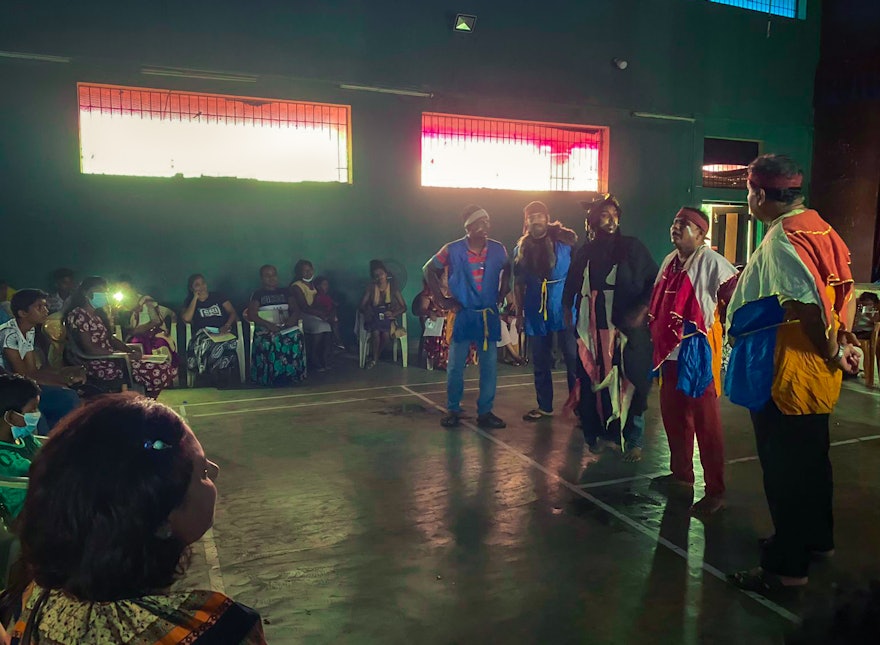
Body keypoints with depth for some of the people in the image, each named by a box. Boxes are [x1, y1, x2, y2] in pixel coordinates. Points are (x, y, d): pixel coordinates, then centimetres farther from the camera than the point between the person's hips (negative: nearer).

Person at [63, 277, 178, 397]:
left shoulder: (98, 314, 19)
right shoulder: (77, 315, -10)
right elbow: (89, 349, -17)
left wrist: (132, 352, -1)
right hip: (96, 365, -9)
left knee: (166, 369, -7)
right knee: (156, 372, -24)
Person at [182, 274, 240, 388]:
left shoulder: (218, 296, 20)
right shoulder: (190, 301, 19)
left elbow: (233, 312, 12)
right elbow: (186, 318, -1)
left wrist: (227, 325, -8)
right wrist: (195, 298, 4)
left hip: (222, 333, 0)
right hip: (203, 334, 0)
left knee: (225, 346, -39)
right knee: (206, 344, -39)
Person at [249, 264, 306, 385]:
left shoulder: (285, 292, 21)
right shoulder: (257, 294, 11)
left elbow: (295, 310, 14)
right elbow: (251, 315, -2)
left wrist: (291, 319, -11)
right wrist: (269, 325, -18)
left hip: (285, 327, 3)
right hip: (265, 328, -2)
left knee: (296, 338, -33)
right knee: (271, 341, -39)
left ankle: (291, 373, -27)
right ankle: (274, 376, -31)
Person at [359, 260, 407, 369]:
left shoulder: (392, 287, -3)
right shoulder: (371, 288, -3)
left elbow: (403, 307, -4)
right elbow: (361, 306, -3)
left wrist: (393, 313, -21)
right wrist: (368, 312, -24)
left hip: (388, 318, 0)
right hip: (374, 318, 0)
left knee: (386, 334, -31)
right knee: (376, 332, -33)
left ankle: (375, 358, -6)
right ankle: (375, 358, -10)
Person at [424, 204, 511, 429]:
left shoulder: (498, 249, 0)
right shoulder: (452, 250, -6)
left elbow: (508, 271, 19)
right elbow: (429, 270, 5)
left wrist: (501, 296, 8)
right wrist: (442, 300, 0)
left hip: (489, 316, 2)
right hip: (463, 315, -2)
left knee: (489, 365, 5)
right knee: (455, 366, 3)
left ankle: (485, 412, 17)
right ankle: (453, 410, 18)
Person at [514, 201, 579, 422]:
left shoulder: (565, 240, -1)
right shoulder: (522, 248, 9)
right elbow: (519, 284, 14)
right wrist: (519, 312, 11)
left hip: (564, 308, -4)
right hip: (535, 311, 4)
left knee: (573, 358, -5)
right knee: (540, 362, 11)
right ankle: (544, 406, 24)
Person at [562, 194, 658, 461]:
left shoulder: (632, 248, 1)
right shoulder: (584, 252, 9)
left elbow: (654, 281, -1)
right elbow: (571, 288, 18)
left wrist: (643, 309, -13)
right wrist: (567, 311, 13)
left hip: (627, 328, -2)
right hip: (593, 329, 3)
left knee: (630, 384, 0)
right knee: (595, 383, 4)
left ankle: (633, 441, 11)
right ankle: (602, 434, 18)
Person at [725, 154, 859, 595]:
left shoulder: (780, 240, -20)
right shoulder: (820, 229, 7)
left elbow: (807, 306, -28)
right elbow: (841, 290, 10)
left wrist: (832, 351, -13)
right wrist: (840, 341, 10)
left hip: (782, 373, -9)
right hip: (817, 374, 9)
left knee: (783, 468, 2)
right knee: (811, 458, 22)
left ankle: (787, 566, 14)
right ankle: (817, 538, 40)